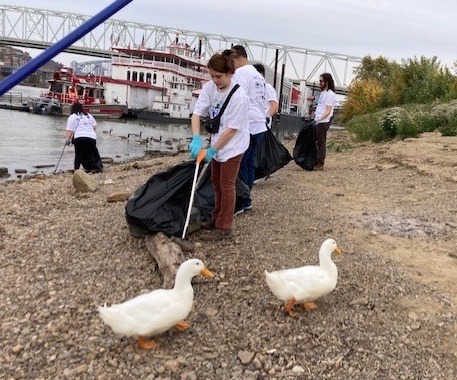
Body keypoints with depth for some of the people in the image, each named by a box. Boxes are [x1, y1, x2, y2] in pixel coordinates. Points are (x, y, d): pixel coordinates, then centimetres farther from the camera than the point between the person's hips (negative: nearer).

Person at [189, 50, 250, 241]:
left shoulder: (239, 96, -25)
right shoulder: (209, 87, -7)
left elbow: (232, 129, -23)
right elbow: (197, 113, -11)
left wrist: (213, 150, -21)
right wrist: (196, 138, -26)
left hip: (233, 146, -7)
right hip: (218, 142, 8)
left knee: (226, 185, -1)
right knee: (216, 182, 19)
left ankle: (224, 228, 10)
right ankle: (217, 218, 36)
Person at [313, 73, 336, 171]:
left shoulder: (330, 95, -11)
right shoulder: (322, 93, 18)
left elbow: (328, 111, -18)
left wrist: (319, 118, -30)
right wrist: (315, 114, 13)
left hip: (323, 122, -9)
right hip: (318, 122, 9)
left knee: (321, 143, -4)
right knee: (316, 142, 10)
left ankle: (320, 164, 1)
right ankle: (315, 162, 16)